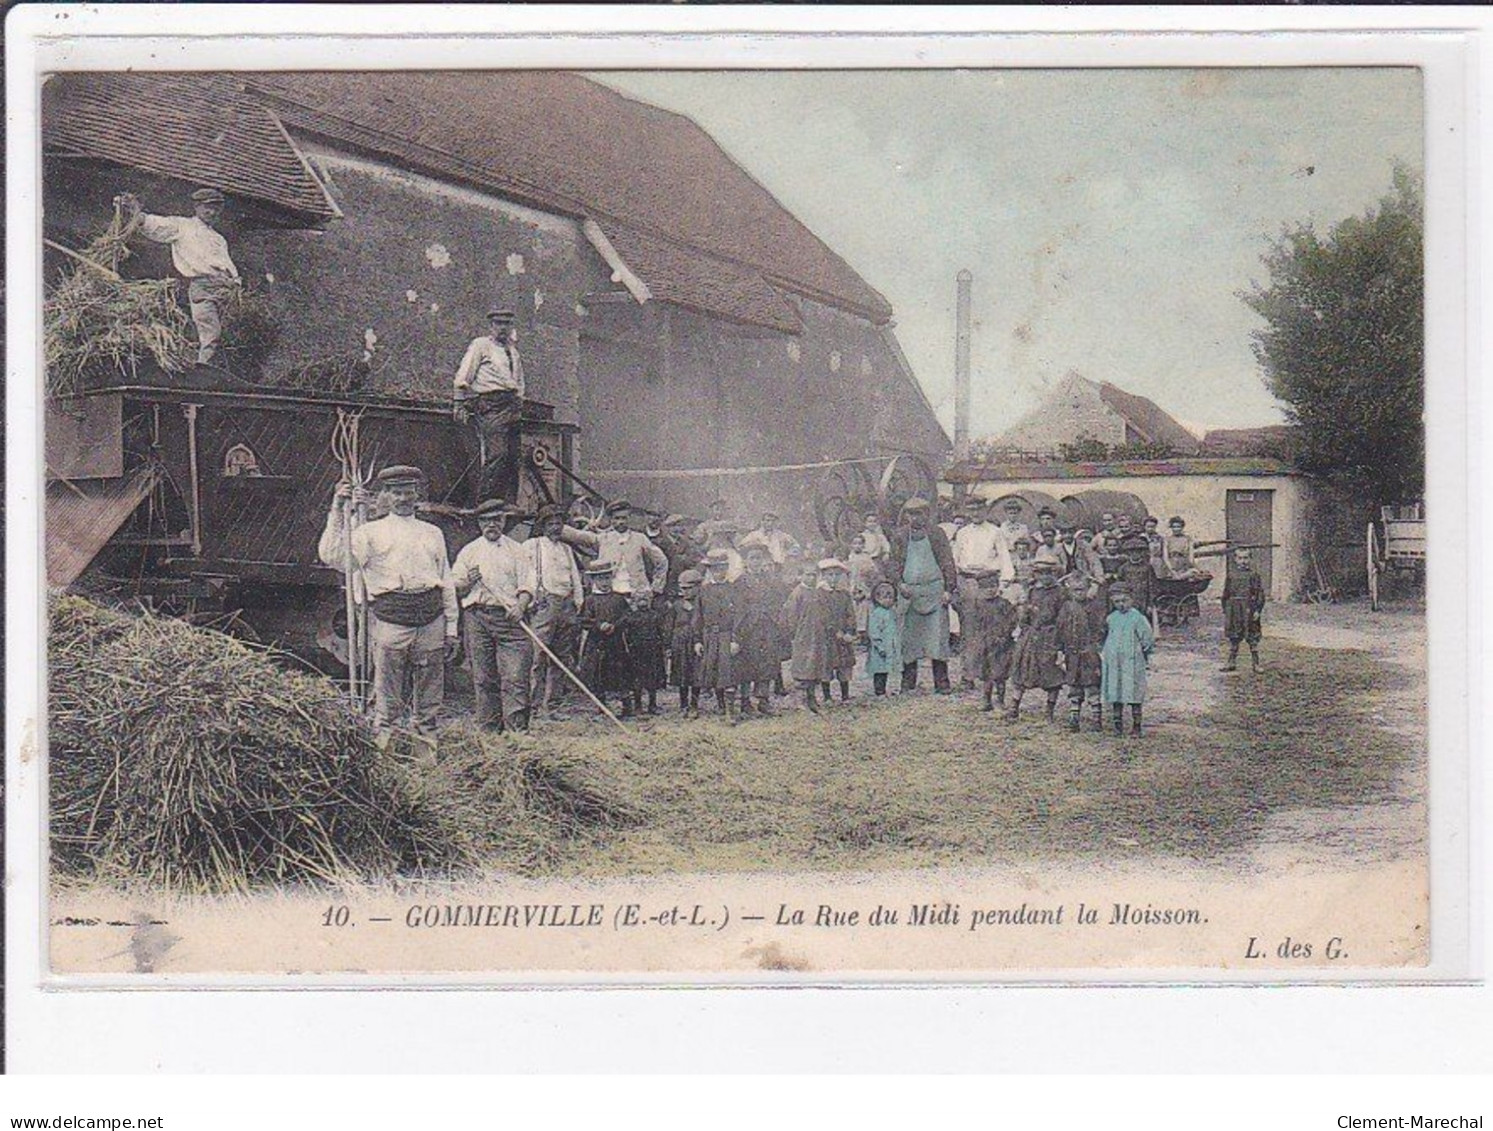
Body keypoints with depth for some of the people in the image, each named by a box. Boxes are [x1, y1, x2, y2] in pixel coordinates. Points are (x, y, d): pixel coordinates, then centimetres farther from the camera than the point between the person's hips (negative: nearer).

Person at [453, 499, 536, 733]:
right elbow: (453, 587, 15)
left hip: (510, 618, -1)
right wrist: (468, 582, -7)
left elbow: (527, 584, 5)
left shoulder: (517, 551, 14)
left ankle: (516, 731, -15)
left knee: (515, 679, -11)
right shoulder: (469, 551, 17)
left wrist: (520, 606, -14)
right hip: (477, 618, 1)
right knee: (484, 680, 1)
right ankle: (488, 731, 6)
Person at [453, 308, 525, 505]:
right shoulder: (481, 345, 5)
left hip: (510, 407, 7)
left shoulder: (512, 351, 26)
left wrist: (519, 406, 18)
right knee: (497, 454, -19)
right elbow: (463, 378, -1)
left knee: (514, 457, 0)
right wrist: (459, 404, -9)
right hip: (490, 406, -7)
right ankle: (485, 501, -19)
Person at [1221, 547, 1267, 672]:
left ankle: (1255, 663, 10)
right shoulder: (1231, 575, 7)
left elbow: (1260, 594, -3)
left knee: (1253, 638, 2)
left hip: (1249, 610, -3)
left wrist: (1258, 610, -10)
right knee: (1233, 638, 8)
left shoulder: (1253, 575, -2)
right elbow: (1226, 594, 12)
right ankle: (1232, 662, 16)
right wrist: (1225, 610, 9)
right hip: (1234, 611, 3)